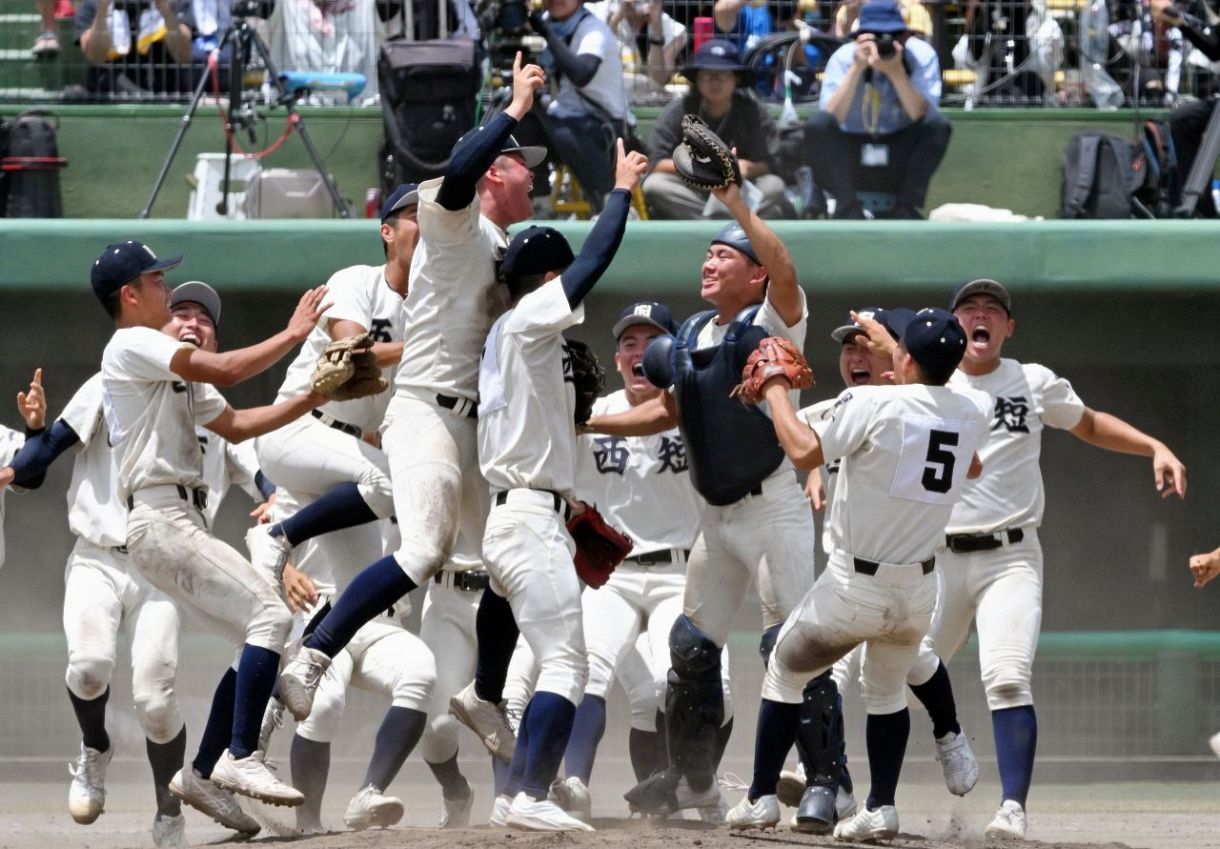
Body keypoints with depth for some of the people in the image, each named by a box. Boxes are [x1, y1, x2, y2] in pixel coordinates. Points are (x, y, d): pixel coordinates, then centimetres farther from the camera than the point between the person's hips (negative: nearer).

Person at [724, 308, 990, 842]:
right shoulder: (974, 413, -1)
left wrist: (776, 391, -2)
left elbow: (804, 452, -16)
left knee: (786, 673, 16)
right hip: (919, 589, 5)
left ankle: (761, 799, 15)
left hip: (855, 587, -5)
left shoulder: (873, 404, -18)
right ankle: (881, 809, 16)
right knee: (887, 690, 26)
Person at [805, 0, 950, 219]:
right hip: (850, 158, -1)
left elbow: (922, 116, -23)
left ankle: (906, 208, -16)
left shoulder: (921, 55, -10)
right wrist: (857, 68, -31)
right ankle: (848, 208, -17)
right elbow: (830, 120, -24)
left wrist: (896, 72, -35)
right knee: (817, 124, -29)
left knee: (938, 123, -27)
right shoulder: (844, 58, -11)